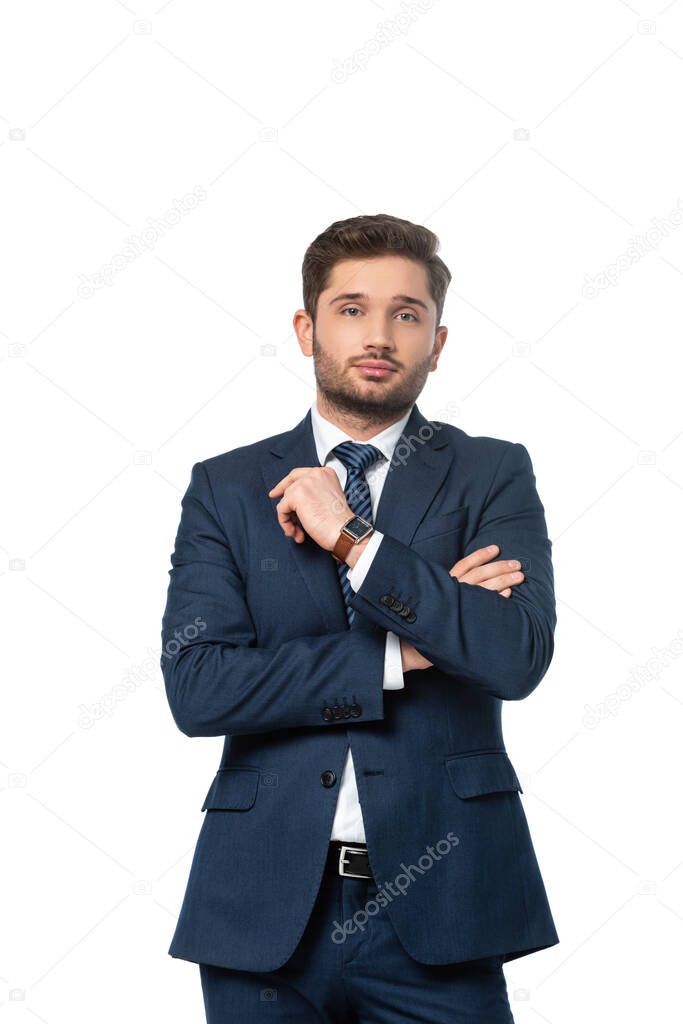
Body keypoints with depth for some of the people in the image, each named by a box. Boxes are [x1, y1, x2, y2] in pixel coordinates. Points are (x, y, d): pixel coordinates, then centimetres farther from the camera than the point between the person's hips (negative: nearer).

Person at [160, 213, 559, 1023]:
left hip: (434, 904, 0)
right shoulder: (225, 487, 4)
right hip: (267, 907, 1)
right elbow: (196, 688, -8)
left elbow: (517, 657, -13)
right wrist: (400, 656, -12)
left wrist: (350, 537, -15)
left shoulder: (493, 475, 2)